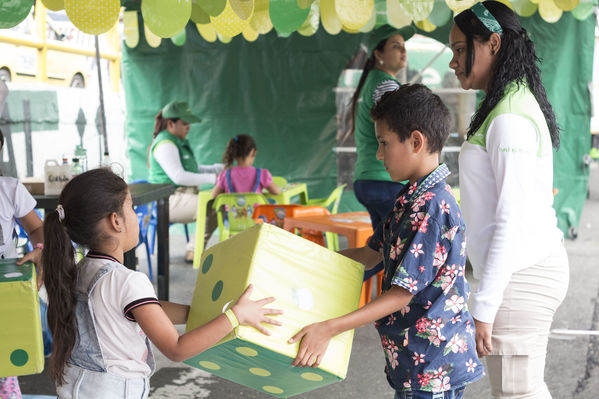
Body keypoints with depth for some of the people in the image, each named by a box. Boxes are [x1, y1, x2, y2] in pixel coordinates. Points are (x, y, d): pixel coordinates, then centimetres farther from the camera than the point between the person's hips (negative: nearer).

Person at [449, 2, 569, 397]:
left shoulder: (510, 119, -17)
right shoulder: (519, 104, 14)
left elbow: (513, 220, -22)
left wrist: (484, 307, -19)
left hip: (519, 276, -10)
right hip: (539, 265, 10)